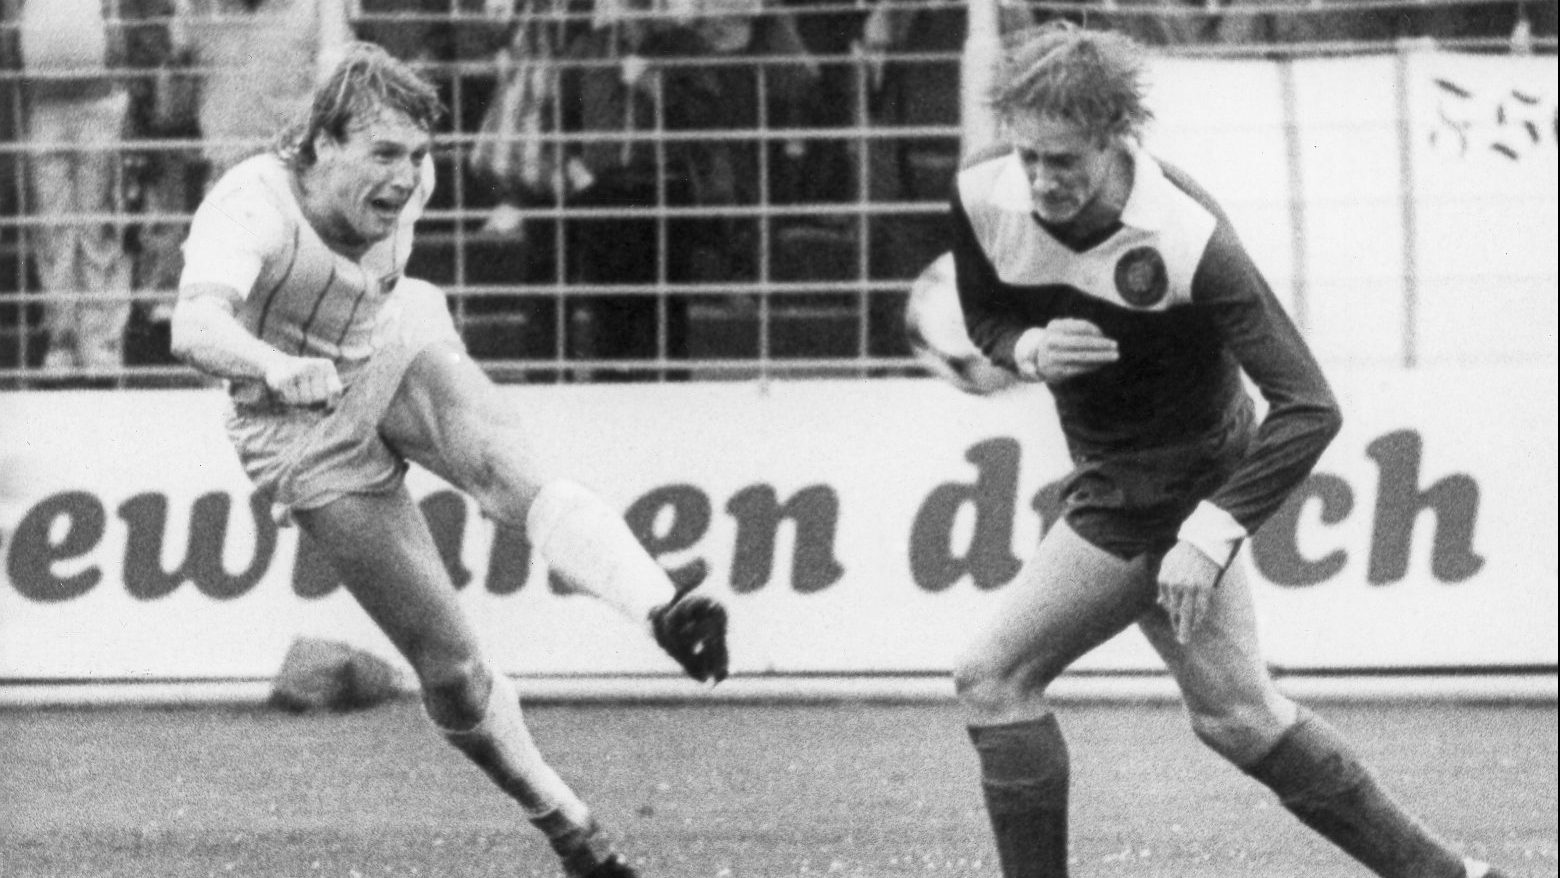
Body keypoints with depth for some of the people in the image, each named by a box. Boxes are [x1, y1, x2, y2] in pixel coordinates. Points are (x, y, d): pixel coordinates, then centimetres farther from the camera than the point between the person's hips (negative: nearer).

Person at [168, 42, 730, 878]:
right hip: (309, 434, -3)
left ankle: (665, 611, -53)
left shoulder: (404, 184, -12)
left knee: (512, 469, -32)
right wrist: (277, 367, -68)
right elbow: (194, 327, -50)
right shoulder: (250, 206, -30)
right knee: (449, 667, -8)